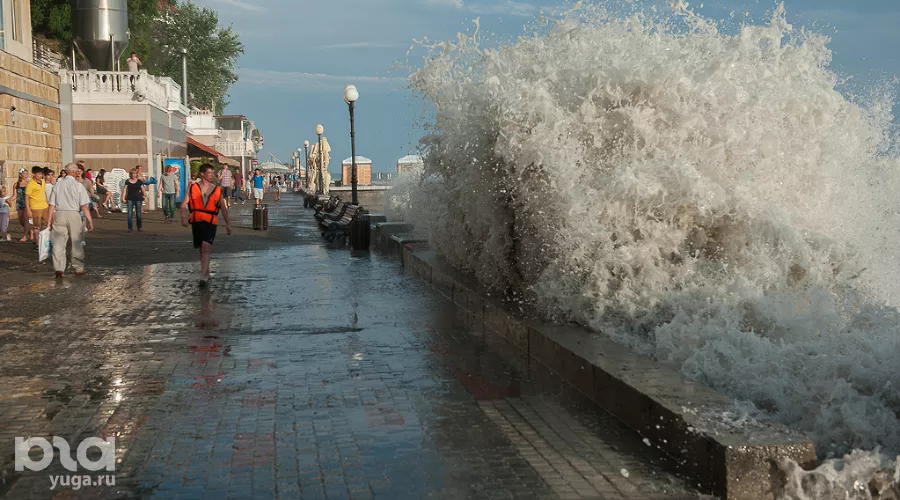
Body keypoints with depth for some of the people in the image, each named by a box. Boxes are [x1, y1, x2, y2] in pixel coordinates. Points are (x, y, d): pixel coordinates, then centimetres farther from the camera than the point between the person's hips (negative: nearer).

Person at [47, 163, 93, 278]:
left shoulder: (58, 184, 6)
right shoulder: (78, 185, -3)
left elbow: (52, 205, 6)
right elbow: (84, 206, -8)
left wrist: (49, 221, 11)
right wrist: (89, 221, -5)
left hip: (59, 214, 2)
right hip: (74, 214, -2)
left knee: (59, 242, 4)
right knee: (76, 243, 9)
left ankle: (59, 268, -4)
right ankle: (79, 269, 18)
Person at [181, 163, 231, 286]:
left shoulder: (217, 190, 8)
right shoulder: (192, 188, 5)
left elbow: (223, 208, 17)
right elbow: (184, 204, 0)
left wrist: (228, 224, 19)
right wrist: (184, 217, -17)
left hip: (211, 222, -2)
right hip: (196, 221, 2)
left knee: (206, 248, -17)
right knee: (201, 249, 13)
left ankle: (203, 276, -22)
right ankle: (207, 273, 28)